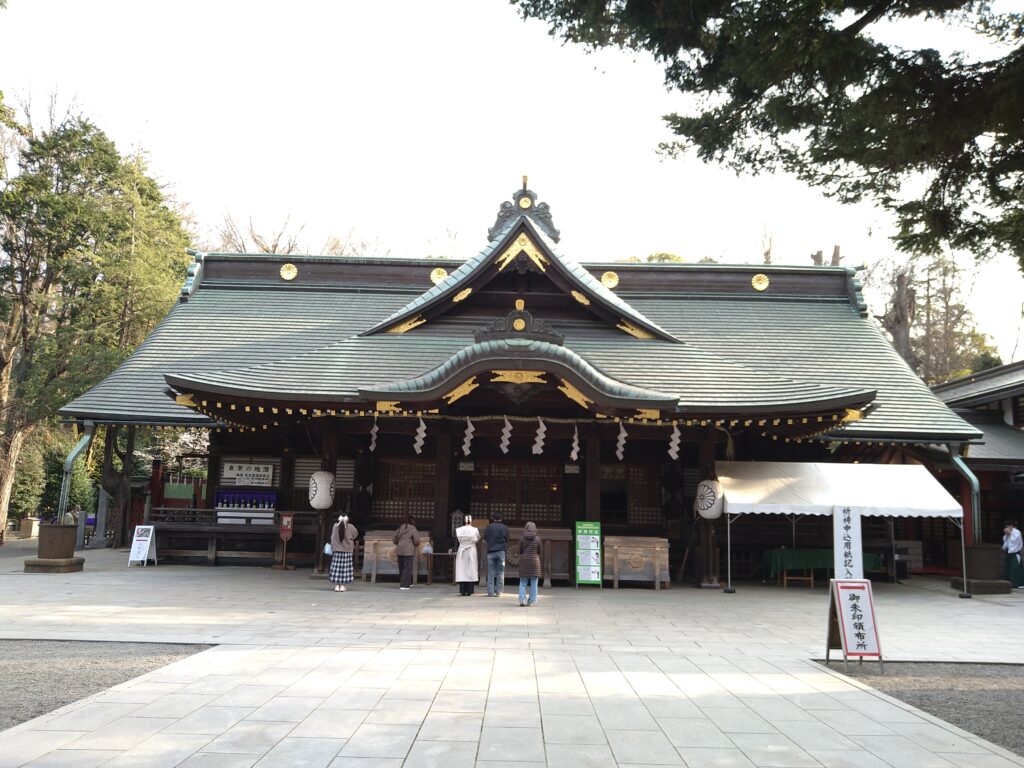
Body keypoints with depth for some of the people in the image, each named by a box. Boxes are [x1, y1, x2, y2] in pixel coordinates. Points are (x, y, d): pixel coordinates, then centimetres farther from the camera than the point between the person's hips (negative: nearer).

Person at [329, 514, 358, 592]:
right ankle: (342, 585, 5)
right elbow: (355, 535, 4)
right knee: (345, 568, 6)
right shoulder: (350, 527, -10)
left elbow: (332, 537, 3)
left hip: (336, 550, 1)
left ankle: (336, 585, 6)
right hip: (347, 550, -1)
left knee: (336, 568, 7)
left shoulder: (335, 526, -6)